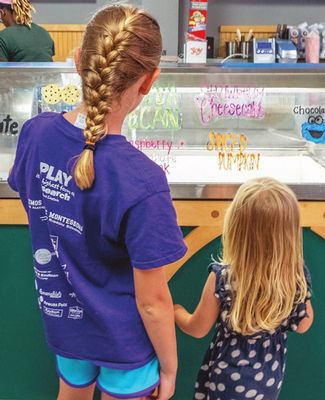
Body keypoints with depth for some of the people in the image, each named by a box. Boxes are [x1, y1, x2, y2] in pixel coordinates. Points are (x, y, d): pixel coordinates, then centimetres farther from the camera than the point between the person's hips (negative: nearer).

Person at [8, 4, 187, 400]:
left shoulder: (35, 133, -17)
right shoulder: (140, 181, -34)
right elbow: (152, 302, -23)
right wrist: (169, 366, -6)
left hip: (61, 316, 5)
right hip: (123, 338, -4)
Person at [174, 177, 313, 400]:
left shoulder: (222, 278, -29)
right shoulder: (298, 278, -21)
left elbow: (197, 329, -12)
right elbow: (302, 325, -2)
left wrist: (174, 309, 7)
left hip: (227, 379, -2)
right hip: (270, 380, 3)